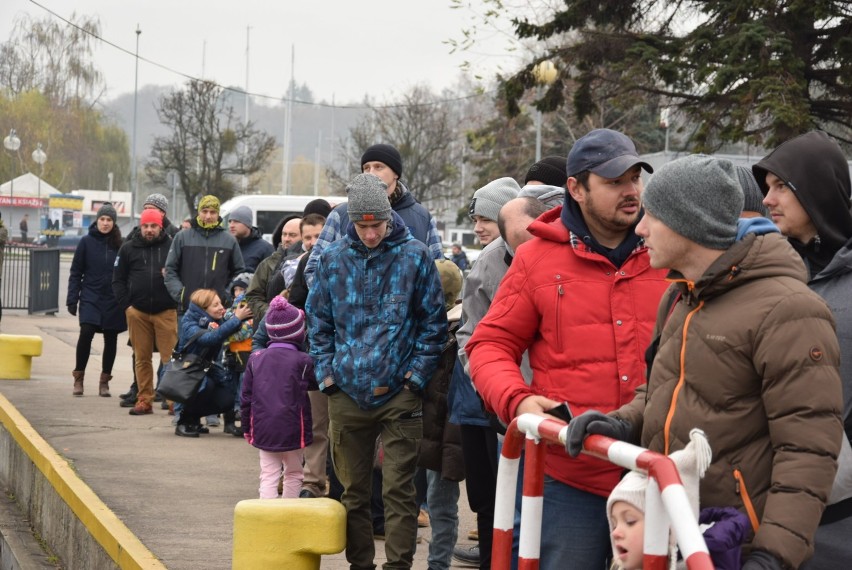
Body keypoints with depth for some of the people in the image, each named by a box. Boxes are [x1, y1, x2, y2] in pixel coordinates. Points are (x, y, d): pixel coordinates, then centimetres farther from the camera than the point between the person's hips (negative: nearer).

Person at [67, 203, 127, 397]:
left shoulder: (120, 244, 1)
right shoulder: (87, 242, 0)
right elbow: (76, 272, 3)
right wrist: (72, 299, -2)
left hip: (114, 301, 1)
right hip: (91, 298, -1)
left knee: (111, 339, 6)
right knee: (86, 333, -16)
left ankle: (105, 381, 18)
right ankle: (79, 377, -2)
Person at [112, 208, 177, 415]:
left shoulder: (172, 246, 5)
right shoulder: (129, 249, 10)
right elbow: (118, 280, 11)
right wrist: (126, 305, 2)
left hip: (166, 312, -2)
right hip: (137, 311, 2)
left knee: (169, 358, -6)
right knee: (141, 358, 5)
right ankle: (144, 400, 11)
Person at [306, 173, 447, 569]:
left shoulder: (415, 256, -2)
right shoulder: (333, 260, 5)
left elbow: (434, 322, 2)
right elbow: (318, 321, 11)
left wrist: (416, 374, -5)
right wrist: (326, 373, 2)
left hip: (398, 394, -3)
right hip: (346, 394, 3)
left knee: (398, 491, -4)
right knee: (353, 491, 10)